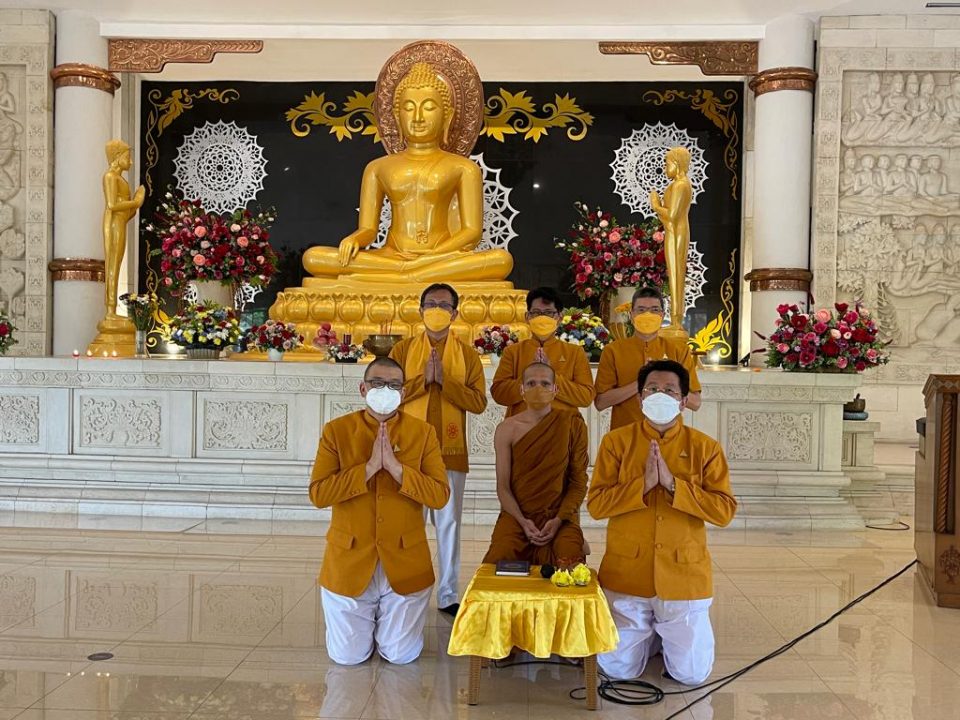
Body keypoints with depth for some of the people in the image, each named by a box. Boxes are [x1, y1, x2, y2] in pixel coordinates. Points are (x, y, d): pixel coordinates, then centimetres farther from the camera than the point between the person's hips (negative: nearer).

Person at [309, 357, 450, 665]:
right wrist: (369, 467, -22)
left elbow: (440, 496, -12)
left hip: (404, 562, 0)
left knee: (401, 655, 10)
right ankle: (367, 620, 42)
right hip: (349, 561, 0)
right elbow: (318, 495, -14)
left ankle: (390, 623, 43)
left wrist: (395, 467, -23)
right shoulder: (336, 430, -5)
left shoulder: (423, 432, -4)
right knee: (348, 656, 10)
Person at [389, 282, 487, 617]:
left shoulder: (467, 354, 5)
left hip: (451, 451, 0)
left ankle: (448, 595, 16)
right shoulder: (403, 349, 6)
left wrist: (444, 380, -14)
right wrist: (424, 379, -15)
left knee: (449, 524, 6)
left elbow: (479, 401, -5)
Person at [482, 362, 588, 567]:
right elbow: (503, 486, 0)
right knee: (500, 558, -26)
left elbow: (579, 481, 1)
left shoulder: (572, 425, 0)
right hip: (517, 515, 1)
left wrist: (559, 520, -11)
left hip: (559, 514, 0)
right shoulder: (507, 429, 1)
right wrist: (522, 521, -15)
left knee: (569, 561, -28)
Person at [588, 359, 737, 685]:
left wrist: (673, 484, -20)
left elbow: (725, 510, -10)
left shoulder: (705, 447, -2)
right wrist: (644, 483, -21)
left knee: (692, 673, 4)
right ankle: (647, 632, 38)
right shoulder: (616, 441, -2)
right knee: (618, 669, 6)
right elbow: (596, 505, -9)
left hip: (684, 575, 0)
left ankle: (666, 630, 35)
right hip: (627, 573, 0)